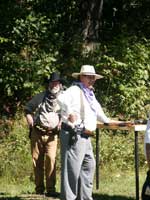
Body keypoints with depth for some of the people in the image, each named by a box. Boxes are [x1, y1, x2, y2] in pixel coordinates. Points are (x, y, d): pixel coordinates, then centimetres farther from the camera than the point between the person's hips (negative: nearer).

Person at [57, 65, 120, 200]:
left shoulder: (90, 94, 20)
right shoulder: (75, 90, -11)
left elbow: (97, 111, 38)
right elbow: (61, 99, -33)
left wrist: (107, 121, 38)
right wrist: (70, 113, -28)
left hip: (85, 137, 10)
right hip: (74, 136, -10)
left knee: (89, 165, 16)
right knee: (72, 168, -9)